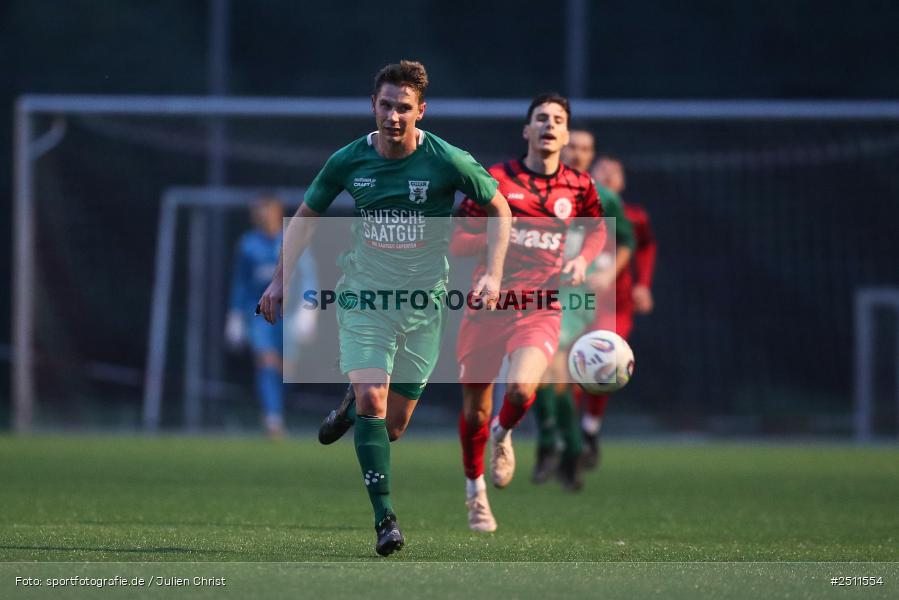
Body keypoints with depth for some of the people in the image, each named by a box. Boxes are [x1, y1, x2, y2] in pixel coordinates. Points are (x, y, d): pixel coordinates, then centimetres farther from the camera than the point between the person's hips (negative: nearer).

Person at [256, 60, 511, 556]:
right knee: (372, 400, -21)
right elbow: (306, 216, 10)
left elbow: (499, 209, 2)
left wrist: (493, 275, -10)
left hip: (423, 305, 0)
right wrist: (280, 280, 4)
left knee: (391, 427, 5)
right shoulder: (349, 161, -5)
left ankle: (353, 402, 41)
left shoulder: (449, 162, -12)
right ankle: (384, 517, -15)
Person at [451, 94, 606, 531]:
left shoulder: (578, 187, 4)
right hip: (488, 303, 0)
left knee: (522, 388, -26)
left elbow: (597, 228, 25)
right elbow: (457, 241, 0)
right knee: (476, 405, 6)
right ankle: (475, 491, 31)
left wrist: (582, 258, 5)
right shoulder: (496, 179, -2)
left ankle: (502, 434, 11)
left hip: (540, 309, 0)